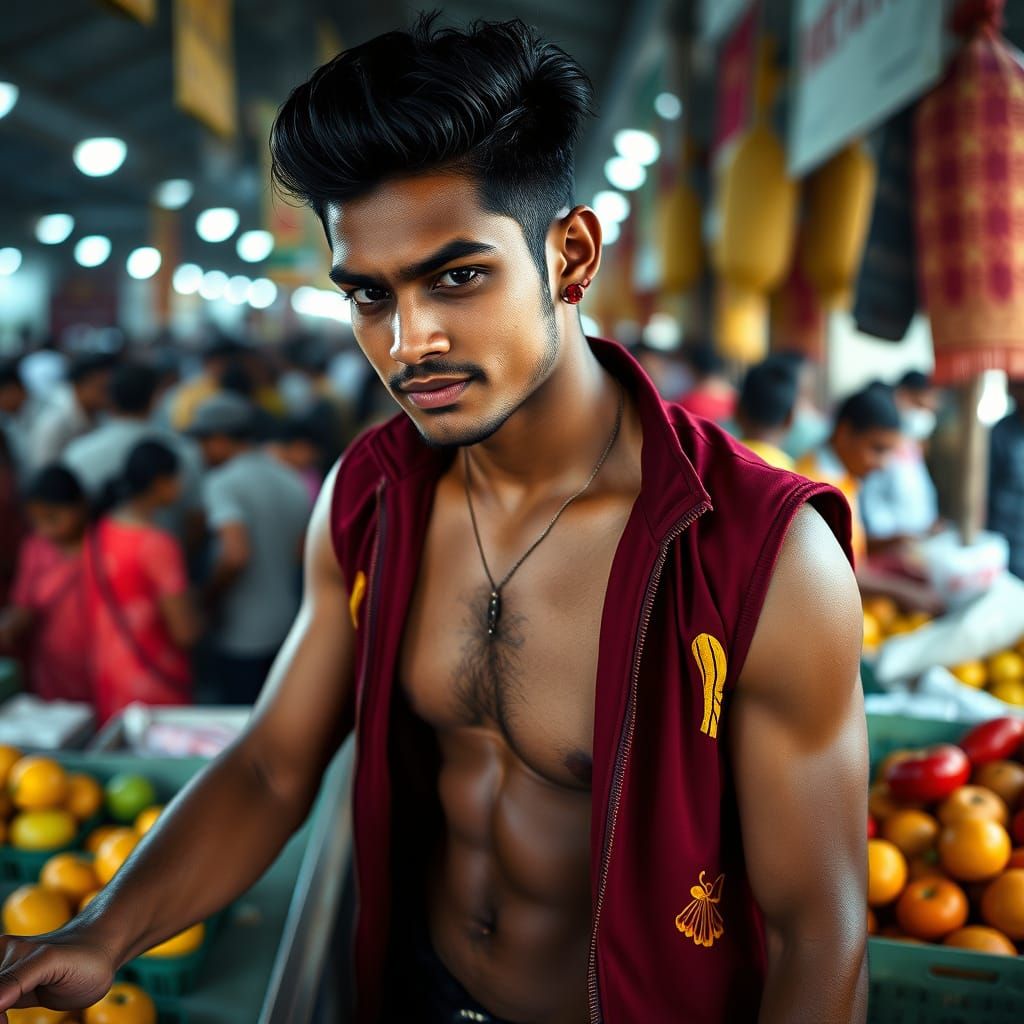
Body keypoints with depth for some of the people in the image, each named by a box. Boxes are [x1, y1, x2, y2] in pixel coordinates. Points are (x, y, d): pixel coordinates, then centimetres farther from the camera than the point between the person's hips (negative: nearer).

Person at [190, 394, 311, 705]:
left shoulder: (222, 483, -15)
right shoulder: (293, 481, 7)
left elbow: (236, 555, -27)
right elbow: (302, 553, 11)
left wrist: (209, 597, -13)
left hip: (237, 635, -7)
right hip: (284, 629, 7)